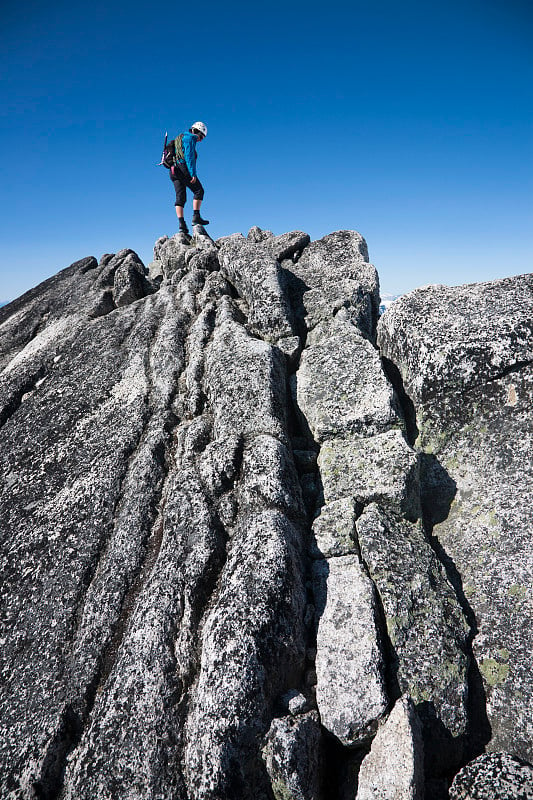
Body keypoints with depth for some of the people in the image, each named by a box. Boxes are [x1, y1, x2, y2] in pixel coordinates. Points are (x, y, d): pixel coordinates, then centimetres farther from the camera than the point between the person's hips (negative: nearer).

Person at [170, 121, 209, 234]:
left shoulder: (181, 138, 29)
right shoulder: (190, 138, -1)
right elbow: (189, 156, -14)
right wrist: (193, 174, -21)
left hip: (174, 170, 9)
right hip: (183, 168, -9)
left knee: (180, 197, 1)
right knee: (198, 190, 1)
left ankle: (182, 224, -8)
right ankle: (196, 217, -8)